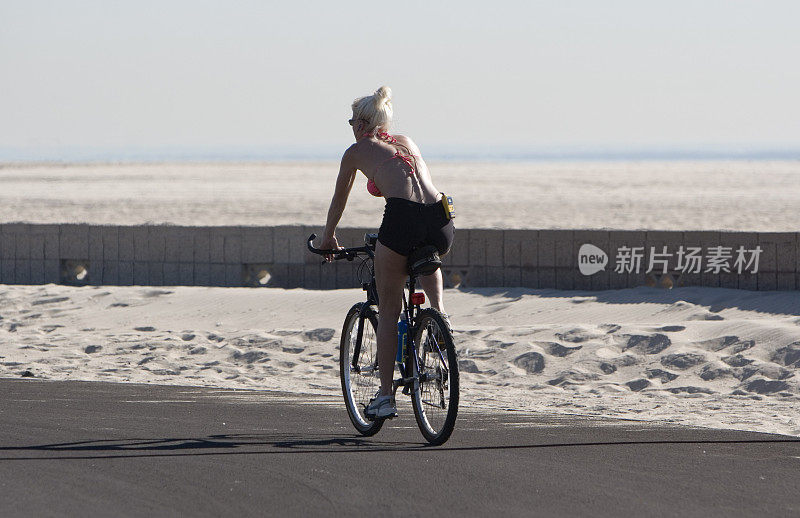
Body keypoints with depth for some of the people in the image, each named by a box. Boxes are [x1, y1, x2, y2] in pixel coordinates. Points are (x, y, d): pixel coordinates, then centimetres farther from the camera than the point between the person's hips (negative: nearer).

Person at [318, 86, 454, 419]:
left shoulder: (357, 151, 19)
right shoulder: (407, 143, 31)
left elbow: (339, 200, 32)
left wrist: (328, 237, 49)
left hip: (401, 218, -4)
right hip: (440, 221, 4)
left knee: (388, 311, 8)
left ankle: (386, 395, 6)